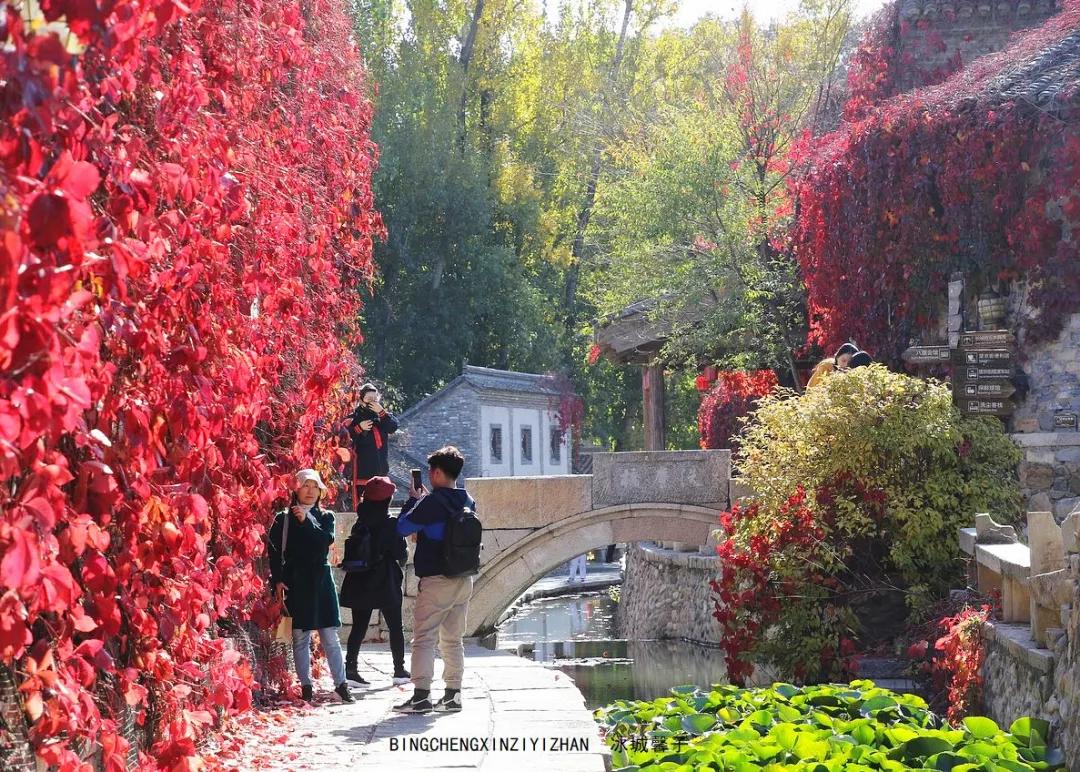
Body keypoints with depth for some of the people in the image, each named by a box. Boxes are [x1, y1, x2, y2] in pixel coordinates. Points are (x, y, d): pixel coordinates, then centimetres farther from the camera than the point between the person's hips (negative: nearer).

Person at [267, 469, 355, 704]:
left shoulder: (325, 517, 11)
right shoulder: (283, 519, 6)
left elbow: (326, 540, -8)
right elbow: (274, 551, 2)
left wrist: (306, 520, -17)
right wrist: (277, 580, -8)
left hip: (320, 581, 1)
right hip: (295, 584, -1)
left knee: (330, 636, -1)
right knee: (300, 637, 0)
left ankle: (340, 684, 3)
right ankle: (305, 686, 5)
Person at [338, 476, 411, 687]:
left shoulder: (360, 523, 3)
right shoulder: (391, 524, -12)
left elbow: (352, 552, 6)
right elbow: (401, 553, -9)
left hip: (359, 583, 4)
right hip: (385, 583, -4)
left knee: (358, 627, 7)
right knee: (395, 627, 8)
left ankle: (350, 668, -2)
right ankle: (399, 670, 13)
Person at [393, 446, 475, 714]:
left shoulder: (432, 502, -15)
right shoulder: (467, 501, 9)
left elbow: (402, 527, -10)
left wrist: (413, 499, 4)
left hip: (436, 581, -7)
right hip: (464, 580, 7)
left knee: (423, 637, -3)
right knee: (453, 639, 12)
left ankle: (421, 696, -8)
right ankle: (452, 696, 12)